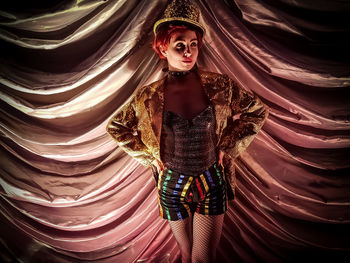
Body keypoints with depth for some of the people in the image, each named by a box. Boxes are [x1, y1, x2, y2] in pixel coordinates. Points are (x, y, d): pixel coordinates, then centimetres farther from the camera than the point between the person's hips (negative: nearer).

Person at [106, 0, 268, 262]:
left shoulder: (220, 85, -10)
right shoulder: (149, 96, -10)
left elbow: (258, 111, 3)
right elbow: (116, 127, 5)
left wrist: (228, 147, -3)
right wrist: (150, 157, -2)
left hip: (212, 184, 0)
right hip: (172, 185, 1)